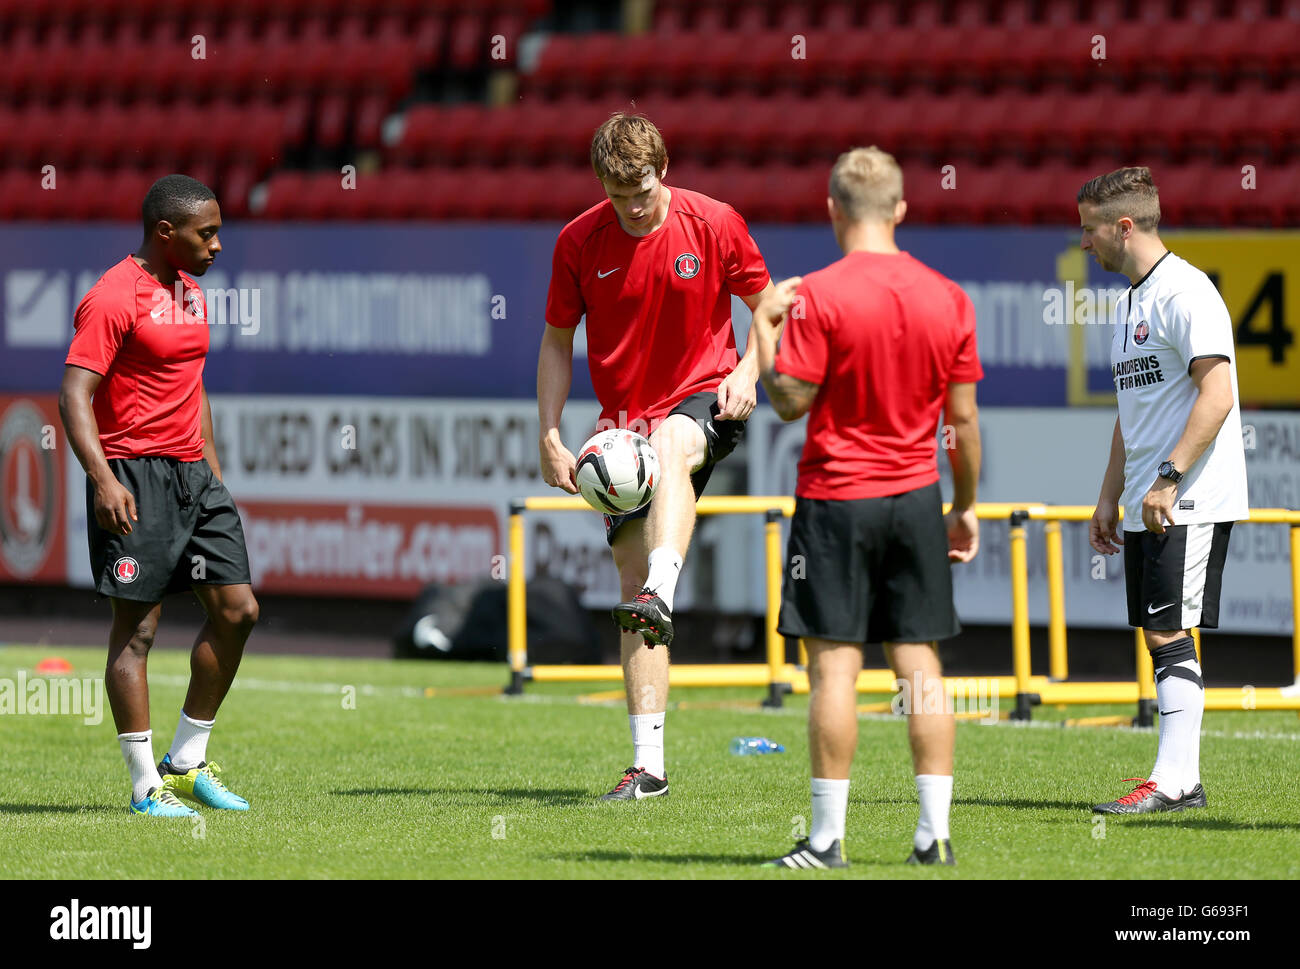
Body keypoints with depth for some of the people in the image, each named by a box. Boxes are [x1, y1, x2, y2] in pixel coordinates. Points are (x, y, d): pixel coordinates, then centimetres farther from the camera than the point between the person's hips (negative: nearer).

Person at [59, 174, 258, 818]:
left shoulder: (189, 293, 15)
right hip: (135, 480, -9)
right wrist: (104, 480, -27)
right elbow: (74, 396, -17)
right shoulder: (114, 298, -12)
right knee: (137, 626, -5)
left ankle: (186, 762, 15)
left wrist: (213, 469, 21)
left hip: (191, 474, 9)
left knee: (237, 610, 4)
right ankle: (146, 785, -2)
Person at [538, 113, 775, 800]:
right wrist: (550, 439, 0)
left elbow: (767, 305, 7)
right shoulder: (578, 243, -2)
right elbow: (557, 342, 8)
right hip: (623, 420, 2)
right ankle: (648, 763, -3)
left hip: (703, 401, -2)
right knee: (631, 577, -5)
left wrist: (747, 371, -11)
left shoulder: (715, 225, -6)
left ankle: (660, 594, -57)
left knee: (671, 444, -40)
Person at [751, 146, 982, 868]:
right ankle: (934, 831, 4)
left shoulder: (817, 296, -12)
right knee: (919, 665, 7)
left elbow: (790, 401, -12)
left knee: (834, 665, -3)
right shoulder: (947, 298, 3)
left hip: (836, 496, -4)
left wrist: (762, 323, 2)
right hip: (916, 497, 4)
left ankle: (827, 836, -3)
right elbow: (963, 418, 6)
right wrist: (965, 507, 16)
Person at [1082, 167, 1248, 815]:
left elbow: (1216, 395, -21)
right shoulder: (1132, 302, 18)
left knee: (1169, 633, -12)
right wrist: (1109, 498, 22)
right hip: (1146, 508, 10)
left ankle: (1172, 780, -12)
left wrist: (1168, 478, -24)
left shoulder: (1185, 292, -12)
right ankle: (1183, 781, 9)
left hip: (1189, 501, -10)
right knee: (1159, 637, 7)